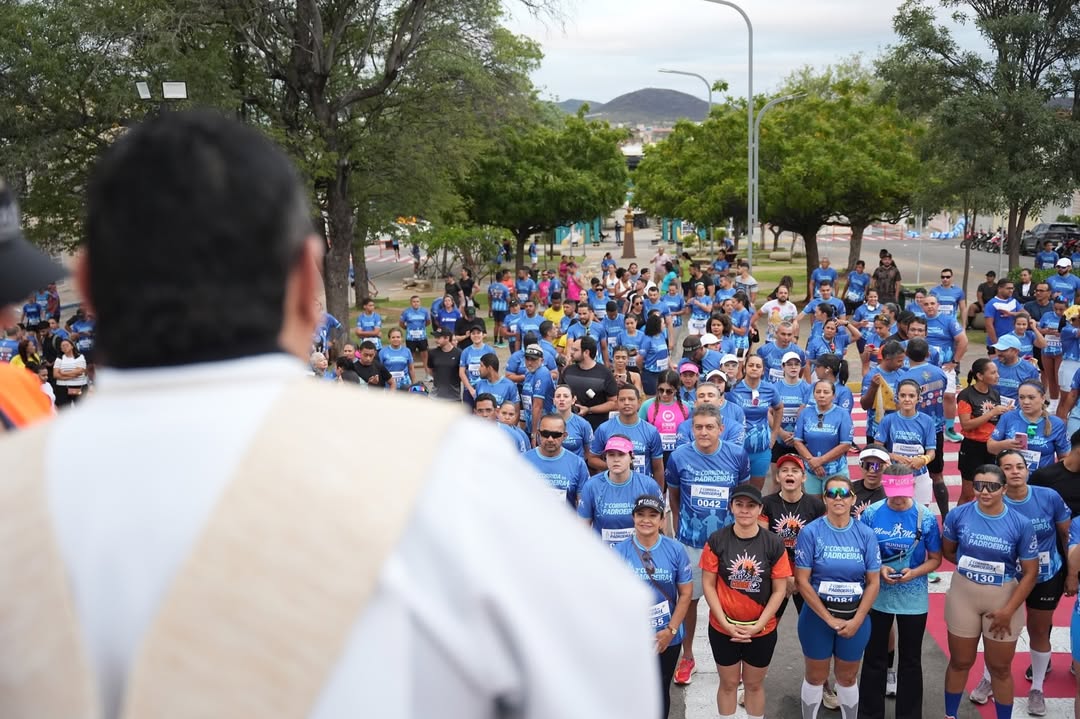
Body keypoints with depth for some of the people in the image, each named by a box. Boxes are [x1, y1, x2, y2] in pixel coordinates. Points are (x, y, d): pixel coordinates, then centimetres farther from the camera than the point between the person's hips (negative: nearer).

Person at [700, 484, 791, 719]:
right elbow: (708, 584, -7)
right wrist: (726, 624, -12)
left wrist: (758, 626, -12)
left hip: (762, 631, 0)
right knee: (728, 684, 15)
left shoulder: (774, 544, -9)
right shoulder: (716, 541, -10)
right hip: (723, 629, 0)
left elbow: (779, 590, -6)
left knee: (754, 684, 16)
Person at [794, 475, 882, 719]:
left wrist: (856, 620, -9)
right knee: (816, 677, 10)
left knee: (847, 678, 15)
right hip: (817, 615, -2)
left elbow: (873, 582, -1)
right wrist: (829, 618, -13)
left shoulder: (866, 534, -3)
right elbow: (802, 581, -12)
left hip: (855, 617, 2)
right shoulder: (810, 532, -10)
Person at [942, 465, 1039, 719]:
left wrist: (1008, 610, -12)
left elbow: (1030, 572, -8)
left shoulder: (1021, 524, -12)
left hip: (1004, 598, -1)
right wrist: (971, 566, -1)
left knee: (1000, 667, 12)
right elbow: (947, 551, 8)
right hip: (963, 595, 1)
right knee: (960, 662, 15)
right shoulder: (958, 515, -9)